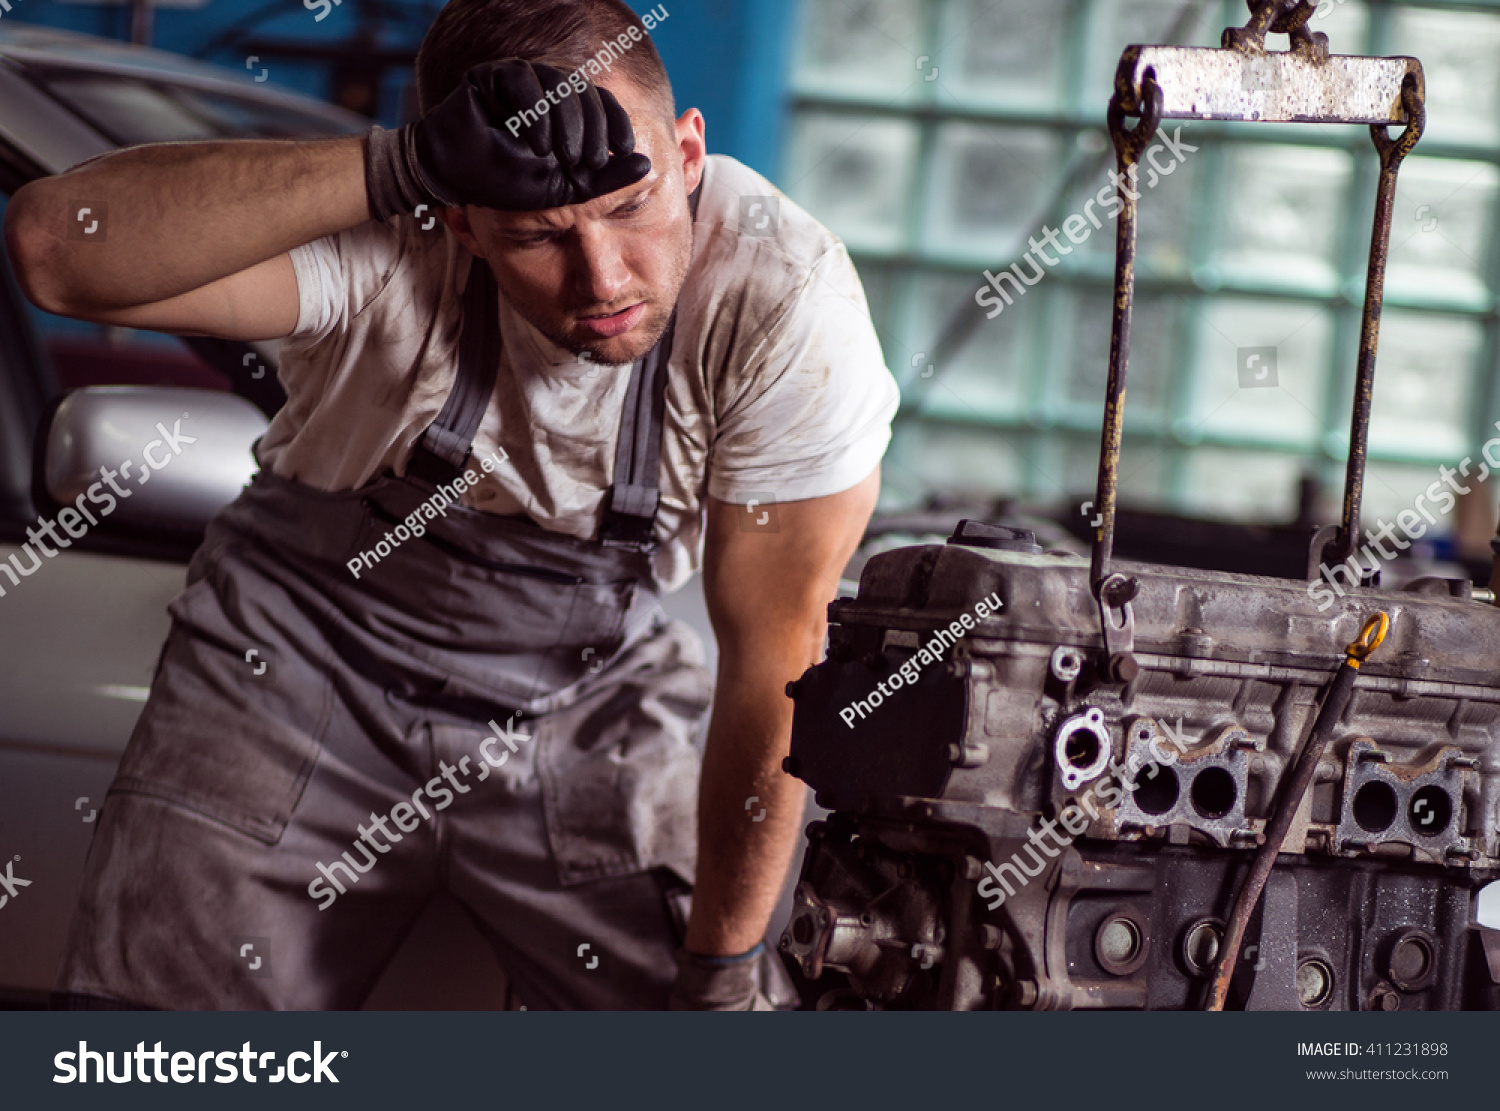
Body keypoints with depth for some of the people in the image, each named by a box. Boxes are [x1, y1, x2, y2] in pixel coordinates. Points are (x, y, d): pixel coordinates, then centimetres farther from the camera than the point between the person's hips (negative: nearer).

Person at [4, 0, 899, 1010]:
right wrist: (403, 169, -51)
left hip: (587, 700, 1)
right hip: (310, 660, 0)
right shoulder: (390, 244, -29)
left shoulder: (787, 301, -26)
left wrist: (721, 968, -12)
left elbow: (775, 656, -18)